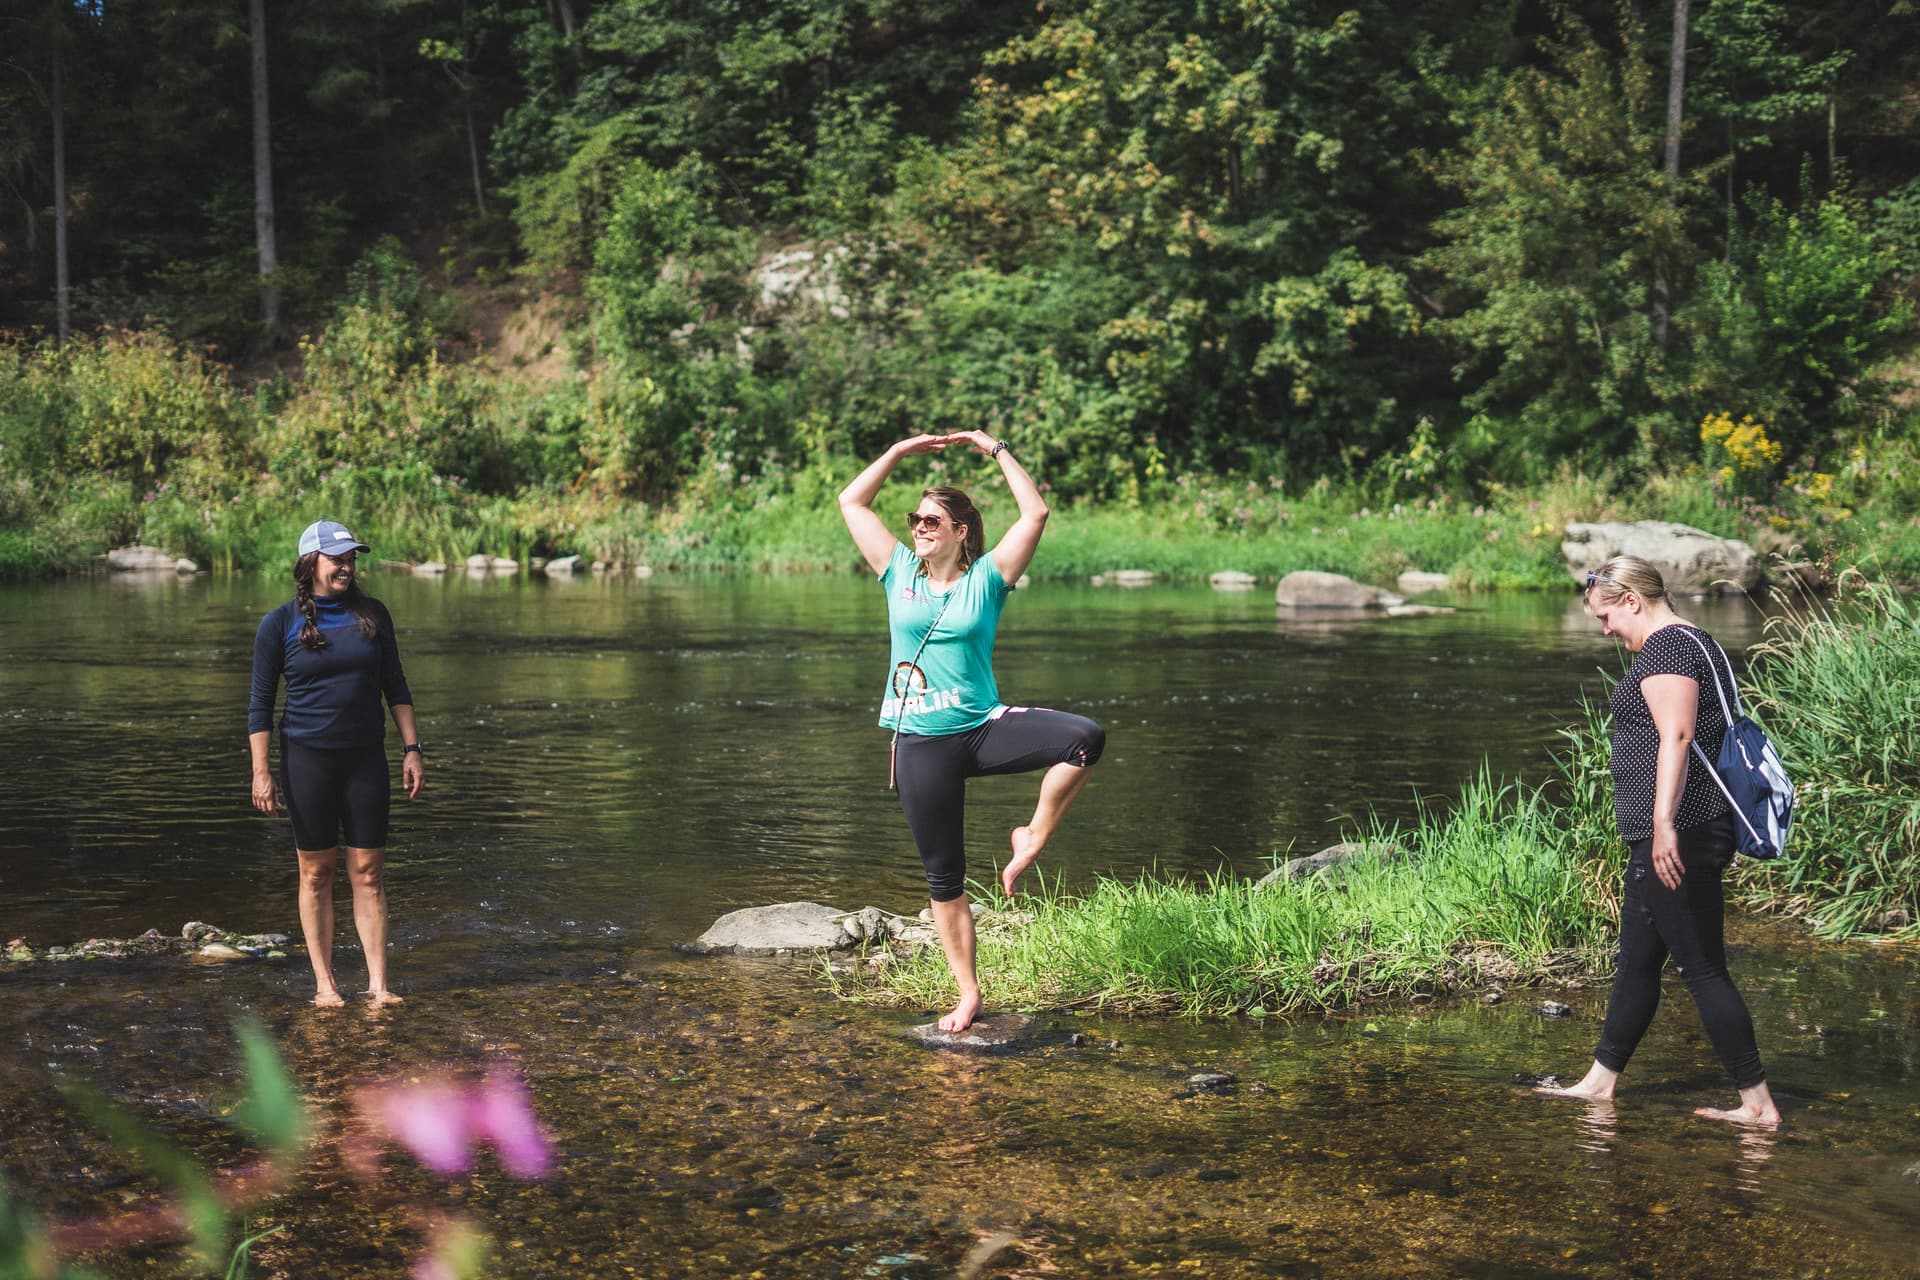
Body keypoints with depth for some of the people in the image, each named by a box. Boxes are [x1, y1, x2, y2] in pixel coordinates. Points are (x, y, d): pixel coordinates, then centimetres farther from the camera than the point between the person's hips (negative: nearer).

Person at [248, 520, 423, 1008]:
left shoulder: (372, 614, 5)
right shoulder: (280, 624, -2)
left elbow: (395, 686, 11)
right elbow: (260, 703, -1)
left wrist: (411, 749, 5)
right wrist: (261, 772, -7)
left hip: (365, 757, 2)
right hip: (307, 757, -2)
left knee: (369, 871, 1)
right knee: (316, 871, 4)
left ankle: (377, 984, 4)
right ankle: (324, 983, 12)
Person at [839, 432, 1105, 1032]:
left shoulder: (986, 577, 1)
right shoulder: (900, 573, 6)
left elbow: (1036, 514, -8)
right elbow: (851, 501, 8)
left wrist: (997, 450, -4)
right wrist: (902, 450, 6)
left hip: (985, 729, -1)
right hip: (922, 744, 1)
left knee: (1084, 738, -28)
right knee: (944, 877, 5)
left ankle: (1033, 837, -10)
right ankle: (968, 994, 17)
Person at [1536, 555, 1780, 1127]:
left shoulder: (1664, 646, -13)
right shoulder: (1697, 642, 20)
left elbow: (1676, 736, -25)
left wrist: (1663, 823, -32)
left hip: (1676, 837, -11)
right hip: (1686, 836, 11)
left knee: (1701, 967, -6)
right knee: (1636, 962, 17)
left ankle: (1758, 1104, -2)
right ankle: (1600, 1083, 27)